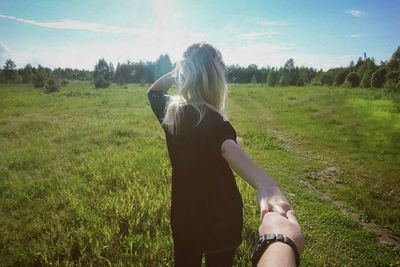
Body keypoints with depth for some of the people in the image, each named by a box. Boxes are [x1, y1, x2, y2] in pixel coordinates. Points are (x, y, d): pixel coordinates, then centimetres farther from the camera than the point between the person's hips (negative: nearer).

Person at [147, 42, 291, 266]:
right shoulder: (210, 119, -27)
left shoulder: (170, 110, -7)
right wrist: (266, 185, -66)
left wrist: (177, 71, -1)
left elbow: (153, 91, 15)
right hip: (220, 218, -5)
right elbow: (228, 147, -49)